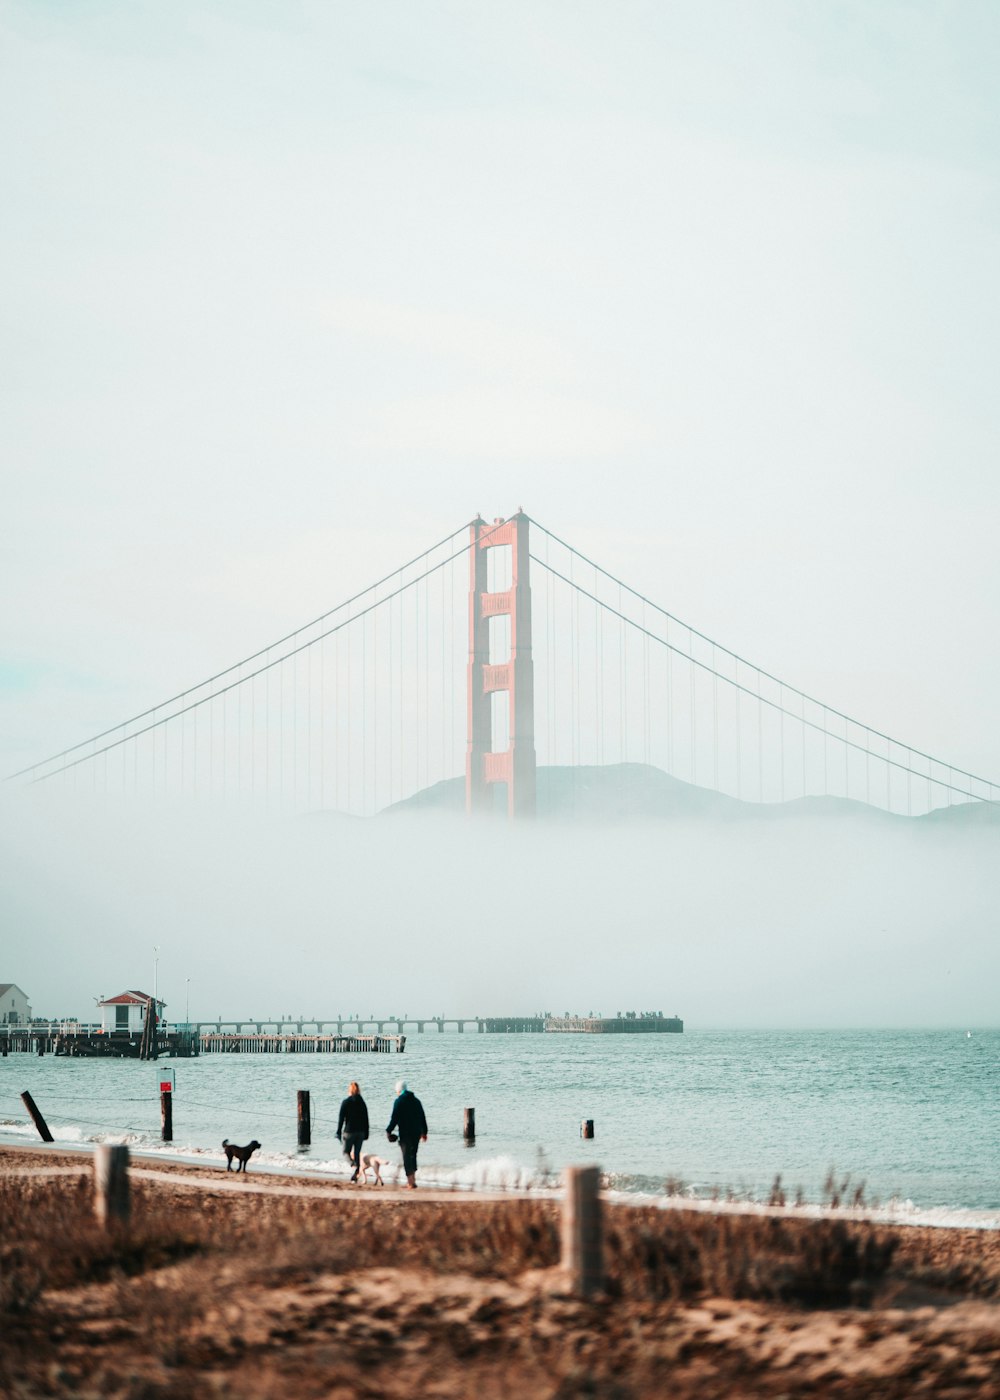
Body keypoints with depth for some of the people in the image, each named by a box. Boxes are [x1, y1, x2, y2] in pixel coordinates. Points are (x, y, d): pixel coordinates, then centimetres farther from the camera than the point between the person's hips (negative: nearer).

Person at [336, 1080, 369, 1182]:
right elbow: (366, 1119, 9)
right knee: (357, 1153, 10)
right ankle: (355, 1176, 9)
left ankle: (354, 1165, -24)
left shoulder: (346, 1102, -8)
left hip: (349, 1132, -4)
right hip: (360, 1132, 4)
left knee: (346, 1152, 6)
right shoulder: (362, 1102, 5)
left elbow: (341, 1118, -9)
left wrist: (338, 1133, -5)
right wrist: (366, 1133, 15)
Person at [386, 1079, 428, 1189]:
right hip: (417, 1133, 6)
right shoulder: (416, 1101, 12)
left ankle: (411, 1182, -8)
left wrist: (389, 1131, -3)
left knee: (407, 1157, -3)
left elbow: (394, 1118, -12)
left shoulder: (399, 1101, -8)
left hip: (405, 1133, -6)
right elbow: (422, 1118, 16)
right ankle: (412, 1179, 18)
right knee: (412, 1155, 17)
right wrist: (424, 1132, 23)